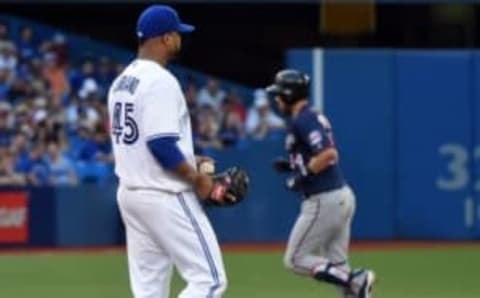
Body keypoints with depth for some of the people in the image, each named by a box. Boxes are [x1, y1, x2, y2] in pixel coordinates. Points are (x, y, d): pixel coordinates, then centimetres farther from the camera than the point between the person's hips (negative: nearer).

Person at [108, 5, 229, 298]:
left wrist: (188, 162, 17)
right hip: (165, 197, -9)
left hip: (130, 193, 9)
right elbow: (161, 145, -23)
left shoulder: (121, 83, 13)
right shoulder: (160, 81, -16)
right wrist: (197, 178, -11)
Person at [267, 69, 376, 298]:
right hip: (342, 196, 10)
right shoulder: (315, 117, 16)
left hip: (324, 200, -10)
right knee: (336, 266, 11)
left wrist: (302, 176, -17)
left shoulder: (302, 121, -14)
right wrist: (291, 165, 15)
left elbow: (329, 154, -25)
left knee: (295, 259, -2)